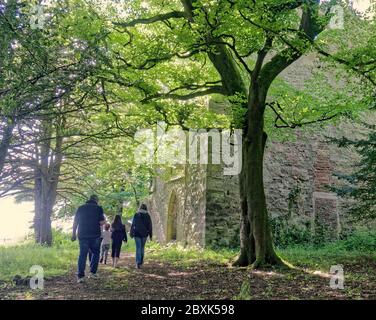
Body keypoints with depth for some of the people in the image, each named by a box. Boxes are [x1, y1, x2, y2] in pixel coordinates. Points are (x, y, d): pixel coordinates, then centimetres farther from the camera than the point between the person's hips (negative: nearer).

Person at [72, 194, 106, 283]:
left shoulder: (80, 208, 8)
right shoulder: (98, 208, -2)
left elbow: (75, 222, 8)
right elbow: (102, 222, -10)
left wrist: (74, 234, 14)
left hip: (82, 235, 2)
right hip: (95, 235, -2)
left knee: (82, 255, 3)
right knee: (95, 253, 16)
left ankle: (80, 276, -3)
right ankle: (92, 272, 10)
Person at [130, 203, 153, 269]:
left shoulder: (136, 215, -2)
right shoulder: (147, 215, -2)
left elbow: (133, 224, -1)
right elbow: (150, 226, -1)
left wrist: (131, 233, 7)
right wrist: (150, 235, 4)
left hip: (137, 233, -1)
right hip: (144, 234, 1)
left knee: (138, 248, -2)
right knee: (142, 247, 16)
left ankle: (138, 262, -12)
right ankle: (141, 261, 21)